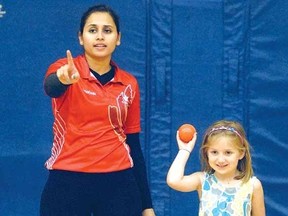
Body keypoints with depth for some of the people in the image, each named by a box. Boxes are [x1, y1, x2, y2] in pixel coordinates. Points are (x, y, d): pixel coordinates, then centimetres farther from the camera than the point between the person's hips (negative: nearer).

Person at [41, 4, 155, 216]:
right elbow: (51, 87, -26)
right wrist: (64, 79, -49)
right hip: (67, 182, -2)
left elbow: (134, 143, 11)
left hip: (118, 183, 2)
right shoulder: (64, 69, -2)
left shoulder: (129, 84, 7)